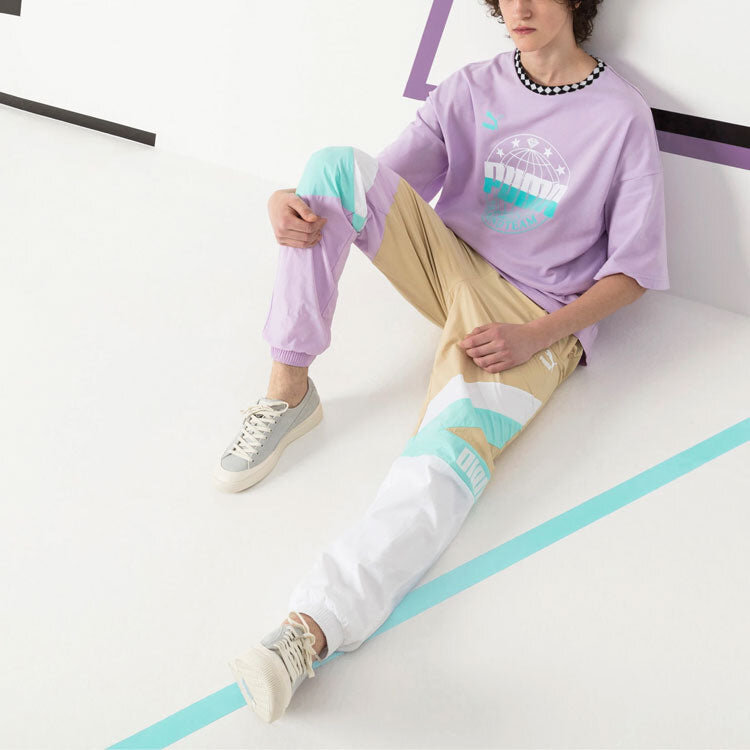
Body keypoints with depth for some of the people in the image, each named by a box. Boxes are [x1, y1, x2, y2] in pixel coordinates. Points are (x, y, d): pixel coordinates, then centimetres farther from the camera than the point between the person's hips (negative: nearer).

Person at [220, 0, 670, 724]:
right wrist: (297, 201, -19)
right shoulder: (472, 87, 6)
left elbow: (632, 270, -4)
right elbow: (391, 181, 3)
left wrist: (534, 336, -18)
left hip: (537, 318, -4)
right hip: (449, 262, 5)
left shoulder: (622, 116, -5)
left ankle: (309, 629, -46)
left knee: (447, 454, -32)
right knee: (336, 162, -19)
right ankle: (288, 391, -17)